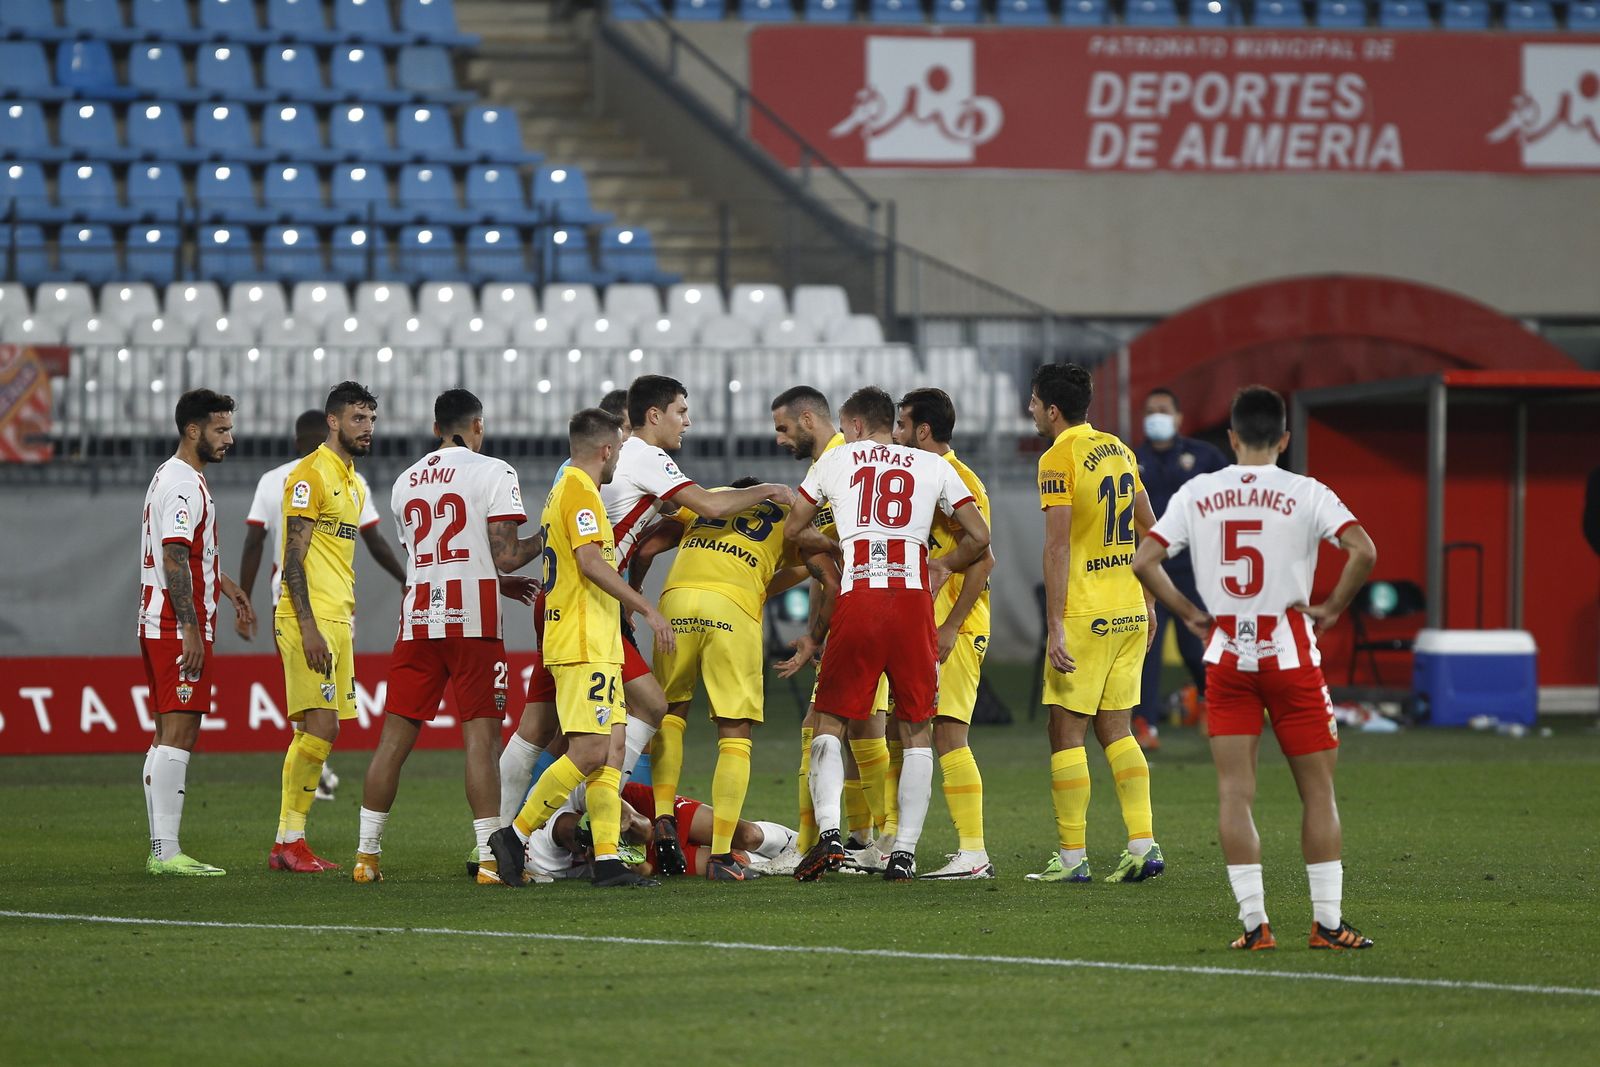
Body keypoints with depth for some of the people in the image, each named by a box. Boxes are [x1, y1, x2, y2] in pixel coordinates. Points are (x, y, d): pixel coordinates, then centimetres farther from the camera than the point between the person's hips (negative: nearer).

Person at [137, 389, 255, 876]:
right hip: (178, 628, -11)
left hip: (160, 629, 11)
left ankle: (160, 850, 12)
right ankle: (167, 852, -17)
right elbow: (174, 560, -21)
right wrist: (191, 629, -23)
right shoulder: (183, 484, -14)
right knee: (177, 733, -13)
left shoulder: (173, 478, 19)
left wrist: (228, 587, 40)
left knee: (170, 736, 11)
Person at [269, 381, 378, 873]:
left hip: (336, 619, 10)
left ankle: (287, 842, 10)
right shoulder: (310, 476, -10)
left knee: (318, 730, 7)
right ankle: (290, 840, -10)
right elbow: (294, 560, -15)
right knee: (320, 727, -14)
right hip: (309, 617, -10)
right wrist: (309, 628, -21)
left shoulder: (352, 483, 19)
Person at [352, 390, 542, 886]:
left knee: (395, 736, 7)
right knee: (481, 736, -5)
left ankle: (367, 854, 9)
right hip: (472, 618, -5)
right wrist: (545, 539, 11)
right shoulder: (493, 473, -3)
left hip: (418, 617, 5)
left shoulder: (405, 482, 16)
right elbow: (506, 557, -9)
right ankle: (490, 858, -8)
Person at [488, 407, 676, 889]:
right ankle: (514, 837, -8)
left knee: (612, 748, 4)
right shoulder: (581, 492, -10)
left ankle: (607, 859, -2)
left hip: (595, 646, 10)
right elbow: (590, 562, -21)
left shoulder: (562, 491, 21)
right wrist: (647, 609, -20)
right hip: (584, 645, -10)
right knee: (589, 752, -13)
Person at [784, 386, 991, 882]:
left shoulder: (836, 461, 15)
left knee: (830, 723, 9)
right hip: (913, 598, 1)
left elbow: (792, 531, 23)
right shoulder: (933, 467, 16)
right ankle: (904, 851, 3)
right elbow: (979, 538, 13)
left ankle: (828, 832, -11)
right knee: (917, 730, 10)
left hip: (858, 598, -1)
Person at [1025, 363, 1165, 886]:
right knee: (1115, 731, 12)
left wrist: (1055, 626, -17)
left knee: (1067, 733, -1)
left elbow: (1058, 545, -17)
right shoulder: (1119, 450, 12)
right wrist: (1147, 605, 23)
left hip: (1084, 616, -7)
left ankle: (1072, 857, -1)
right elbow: (1150, 531, 17)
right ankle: (1143, 845, 3)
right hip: (1129, 612, 7)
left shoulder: (1059, 458, -11)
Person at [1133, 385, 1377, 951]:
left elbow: (1144, 560, -2)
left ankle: (1252, 921, -2)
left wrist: (1189, 614, 7)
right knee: (1317, 790, 7)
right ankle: (1327, 921, 5)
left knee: (1234, 792, 3)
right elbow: (1363, 551, -18)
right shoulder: (1306, 494, -6)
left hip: (1225, 655, 2)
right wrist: (1332, 608, -5)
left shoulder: (1196, 494, 2)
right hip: (1290, 655, -2)